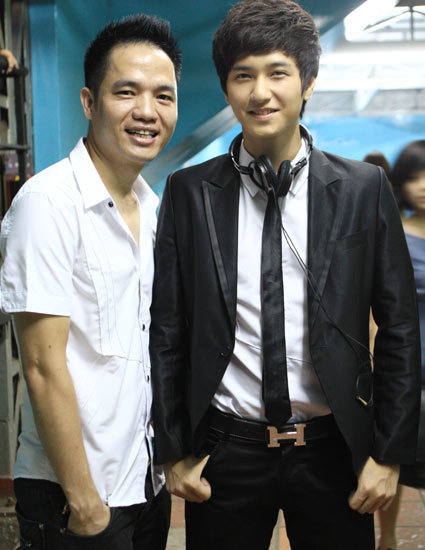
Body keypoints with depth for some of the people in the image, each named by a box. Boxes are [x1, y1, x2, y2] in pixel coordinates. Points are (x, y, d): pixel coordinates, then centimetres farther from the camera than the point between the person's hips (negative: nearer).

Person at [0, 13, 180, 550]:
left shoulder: (150, 205, 7)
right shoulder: (48, 202, -18)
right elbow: (44, 366, -19)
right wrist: (83, 500, -17)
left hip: (147, 480, 7)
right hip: (76, 492, -7)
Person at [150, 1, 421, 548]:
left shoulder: (364, 188, -2)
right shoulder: (188, 192, -1)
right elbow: (166, 331, 2)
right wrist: (174, 452, 2)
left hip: (331, 451, 0)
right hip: (226, 448, 1)